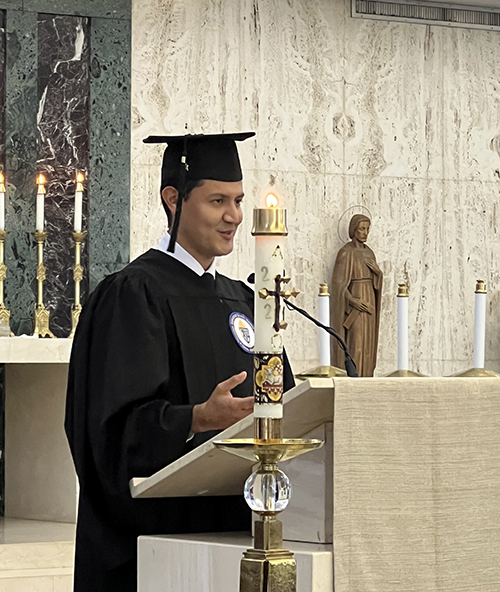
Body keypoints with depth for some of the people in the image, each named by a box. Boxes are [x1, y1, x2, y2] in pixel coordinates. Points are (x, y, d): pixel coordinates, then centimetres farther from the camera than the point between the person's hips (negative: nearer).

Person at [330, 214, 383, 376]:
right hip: (353, 300, -8)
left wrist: (375, 268, -3)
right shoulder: (345, 252, -10)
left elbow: (378, 278, 17)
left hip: (368, 301, 8)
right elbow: (338, 281, -15)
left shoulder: (369, 252, 13)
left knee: (367, 344, 7)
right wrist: (352, 300, -24)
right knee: (354, 343, -10)